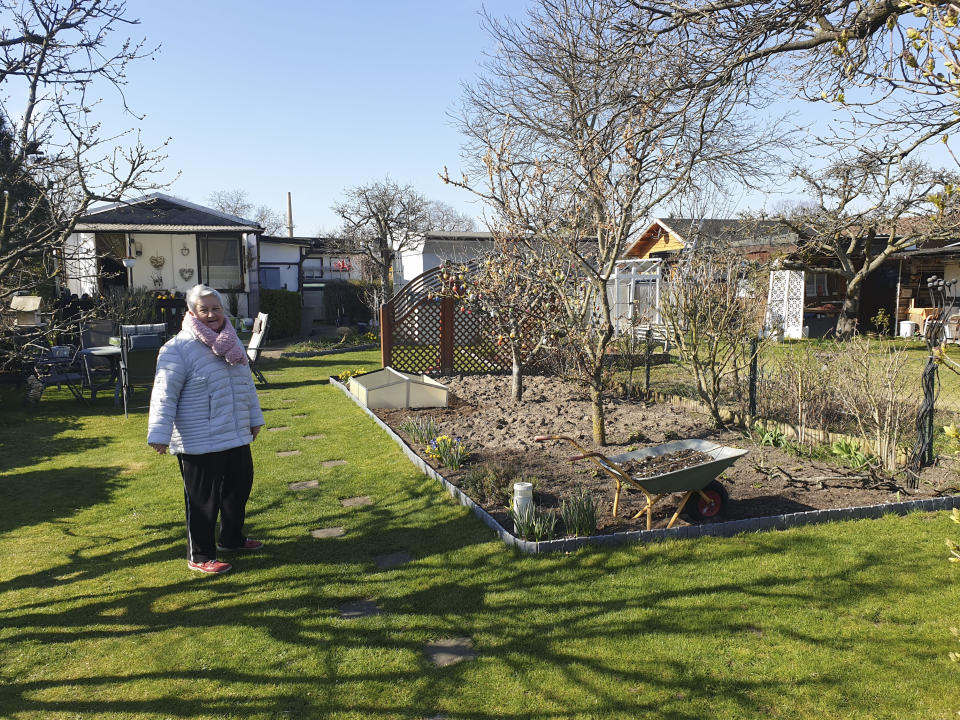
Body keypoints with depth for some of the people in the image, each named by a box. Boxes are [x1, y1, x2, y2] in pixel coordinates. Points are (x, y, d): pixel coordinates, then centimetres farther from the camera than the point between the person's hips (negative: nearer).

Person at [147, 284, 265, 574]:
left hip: (237, 438, 8)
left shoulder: (231, 343, 10)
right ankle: (199, 556, 18)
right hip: (199, 444, -8)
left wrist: (254, 418, 23)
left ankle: (232, 538, 40)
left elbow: (247, 383, 20)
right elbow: (165, 395, -16)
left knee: (239, 489, 19)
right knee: (203, 499, 2)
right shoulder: (178, 349, -14)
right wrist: (160, 435, -20)